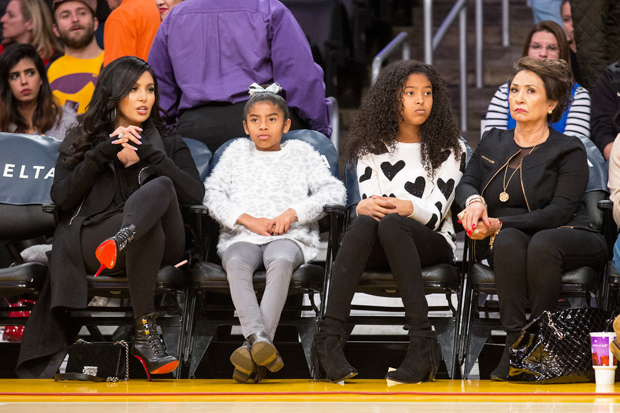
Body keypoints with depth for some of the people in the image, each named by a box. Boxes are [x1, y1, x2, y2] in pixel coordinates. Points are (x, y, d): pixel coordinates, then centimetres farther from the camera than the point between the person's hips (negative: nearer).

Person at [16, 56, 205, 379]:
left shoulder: (168, 144, 23)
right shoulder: (82, 140, 21)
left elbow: (196, 195, 3)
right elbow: (61, 198, 3)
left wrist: (148, 155, -5)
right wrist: (103, 153, -5)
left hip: (162, 246, 1)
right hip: (91, 240, -1)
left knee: (160, 186, -32)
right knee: (148, 229, -37)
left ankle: (120, 241, -60)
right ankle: (145, 334, -40)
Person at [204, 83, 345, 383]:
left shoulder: (300, 152, 21)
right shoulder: (237, 151, 24)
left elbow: (334, 191, 9)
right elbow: (213, 193, 11)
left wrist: (293, 212, -6)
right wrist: (249, 220, -5)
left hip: (290, 236, -1)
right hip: (242, 236, 1)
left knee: (281, 260, -37)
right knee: (236, 263, -35)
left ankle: (254, 347, -48)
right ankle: (259, 339, -53)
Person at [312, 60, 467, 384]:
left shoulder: (449, 149, 6)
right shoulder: (372, 148, 12)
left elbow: (435, 213, -5)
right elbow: (367, 201, 0)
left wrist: (407, 208, -27)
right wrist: (366, 207, -25)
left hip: (432, 243, -2)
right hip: (379, 247, 2)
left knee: (391, 224, -36)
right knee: (365, 222, -35)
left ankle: (422, 342, -44)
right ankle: (328, 337, -46)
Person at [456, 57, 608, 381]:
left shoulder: (569, 150, 1)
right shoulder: (493, 142, 19)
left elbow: (559, 211, -11)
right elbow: (466, 183, 15)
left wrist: (500, 224, -20)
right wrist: (474, 200, -12)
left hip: (563, 237, -3)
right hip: (503, 244, 3)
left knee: (542, 243, -39)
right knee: (508, 241, -35)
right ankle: (514, 340, -41)